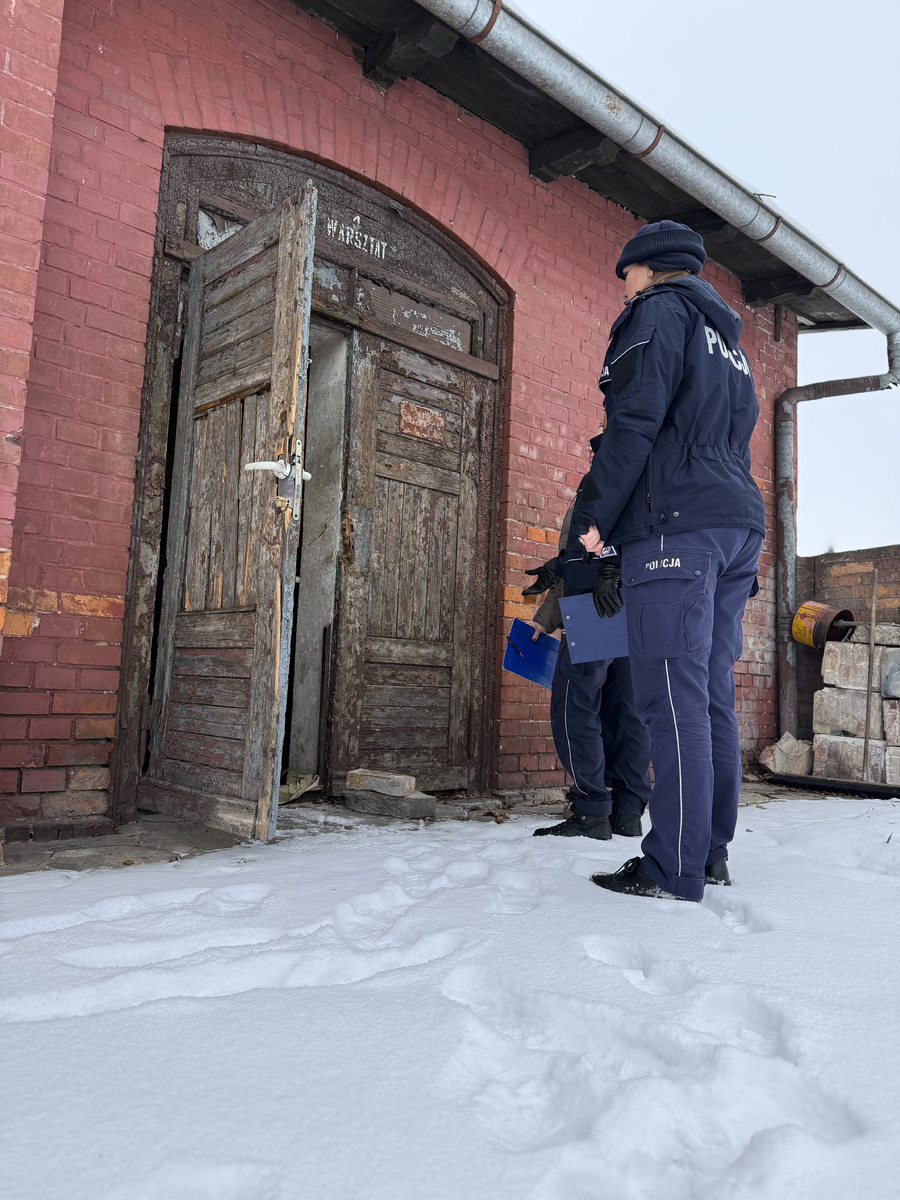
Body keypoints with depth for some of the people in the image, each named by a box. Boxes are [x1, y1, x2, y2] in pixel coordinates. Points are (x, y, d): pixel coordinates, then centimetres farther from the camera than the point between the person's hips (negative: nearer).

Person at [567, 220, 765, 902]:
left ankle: (675, 869, -10)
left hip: (677, 524, -9)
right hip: (739, 523, 9)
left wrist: (594, 514, -9)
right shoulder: (728, 339, 30)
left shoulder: (661, 310, 3)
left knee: (674, 697, -11)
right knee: (713, 695, 7)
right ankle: (712, 855, 12)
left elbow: (636, 419, -11)